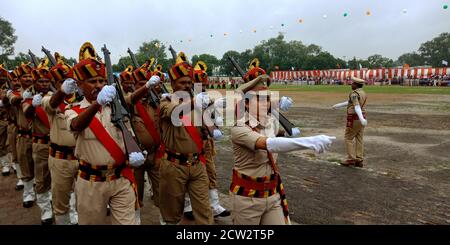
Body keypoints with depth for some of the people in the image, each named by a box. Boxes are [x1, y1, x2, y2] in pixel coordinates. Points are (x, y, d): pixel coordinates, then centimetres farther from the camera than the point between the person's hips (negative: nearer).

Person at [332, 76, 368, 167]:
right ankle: (359, 161, 8)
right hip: (360, 119, 8)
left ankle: (351, 159, 3)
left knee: (348, 139, 2)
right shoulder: (363, 93, 13)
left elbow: (357, 106, -33)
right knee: (359, 139, 7)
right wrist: (338, 105, 33)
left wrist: (361, 119, -45)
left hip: (353, 119, -8)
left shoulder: (354, 94, -18)